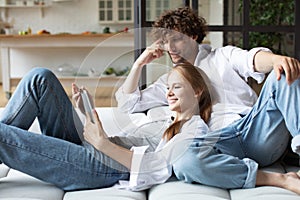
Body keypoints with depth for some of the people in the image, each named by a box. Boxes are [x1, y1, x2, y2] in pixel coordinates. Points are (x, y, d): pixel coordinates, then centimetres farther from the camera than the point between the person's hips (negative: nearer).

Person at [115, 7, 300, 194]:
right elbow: (127, 103, 27)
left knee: (283, 73, -24)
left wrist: (276, 59, -30)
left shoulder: (222, 56, 18)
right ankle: (280, 179, -33)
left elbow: (252, 59, -6)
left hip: (257, 129, -1)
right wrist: (139, 64, 18)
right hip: (221, 142, 1)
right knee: (184, 162, -35)